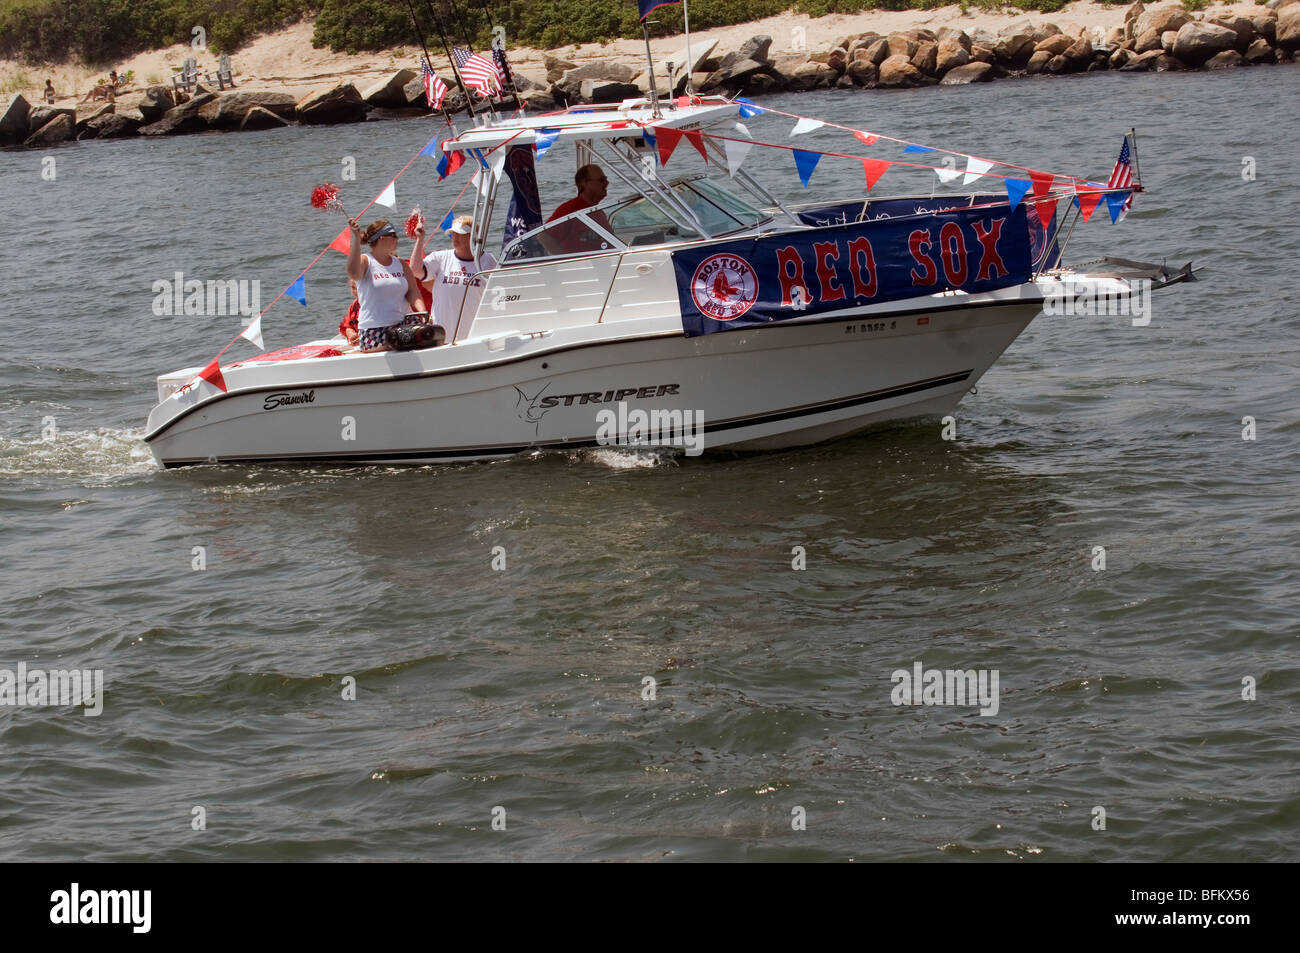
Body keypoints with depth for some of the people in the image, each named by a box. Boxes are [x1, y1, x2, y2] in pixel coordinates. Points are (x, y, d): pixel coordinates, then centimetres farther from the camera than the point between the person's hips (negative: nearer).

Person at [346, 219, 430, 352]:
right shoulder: (365, 261, 0)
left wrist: (422, 312, -14)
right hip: (373, 330, -5)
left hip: (403, 325, 5)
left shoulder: (400, 264, 16)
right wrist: (356, 238, -25)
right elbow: (353, 274, -24)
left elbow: (413, 293, 7)